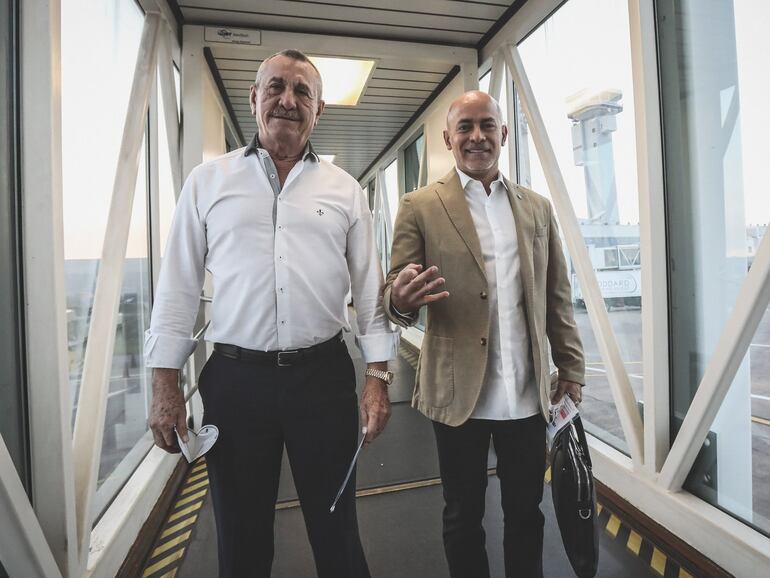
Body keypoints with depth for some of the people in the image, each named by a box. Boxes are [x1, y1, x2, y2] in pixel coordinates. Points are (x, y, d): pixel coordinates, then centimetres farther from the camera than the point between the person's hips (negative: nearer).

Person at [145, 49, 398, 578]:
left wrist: (379, 378, -2)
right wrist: (165, 385, 0)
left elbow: (369, 287, 3)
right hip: (234, 377, 1)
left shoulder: (344, 190, 6)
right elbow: (178, 287, 4)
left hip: (324, 375, 0)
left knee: (337, 532, 16)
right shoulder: (208, 181, 5)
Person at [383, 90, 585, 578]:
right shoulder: (421, 207, -2)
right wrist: (401, 300, -27)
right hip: (459, 395, -2)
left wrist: (571, 369, 8)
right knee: (463, 518, 17)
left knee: (526, 514, 20)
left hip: (528, 396, 3)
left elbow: (558, 297, 10)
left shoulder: (538, 207, 9)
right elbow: (395, 295, -5)